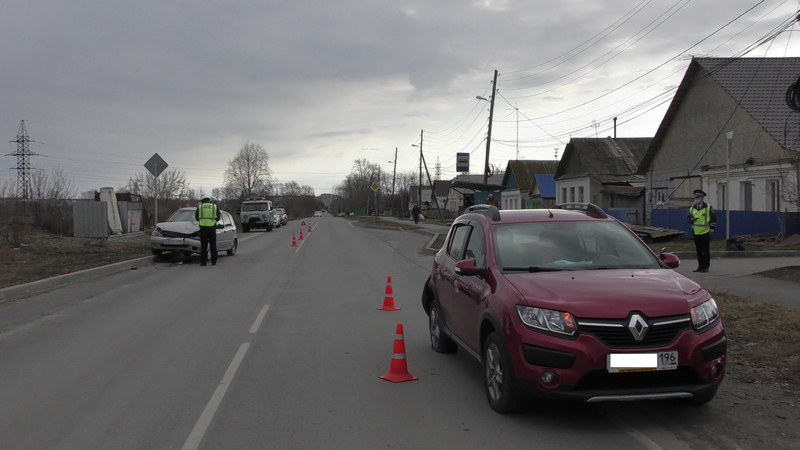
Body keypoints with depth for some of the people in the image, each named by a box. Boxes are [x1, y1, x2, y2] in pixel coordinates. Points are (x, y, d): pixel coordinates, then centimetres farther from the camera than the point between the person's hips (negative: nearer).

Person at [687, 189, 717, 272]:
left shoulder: (708, 208, -1)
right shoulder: (692, 208, 11)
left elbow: (713, 218, 1)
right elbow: (689, 218, 15)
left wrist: (712, 228, -7)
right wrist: (691, 219, -8)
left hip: (705, 232, -4)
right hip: (696, 232, 4)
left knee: (706, 250, -2)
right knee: (698, 251, 7)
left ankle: (706, 267, 4)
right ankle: (700, 266, 14)